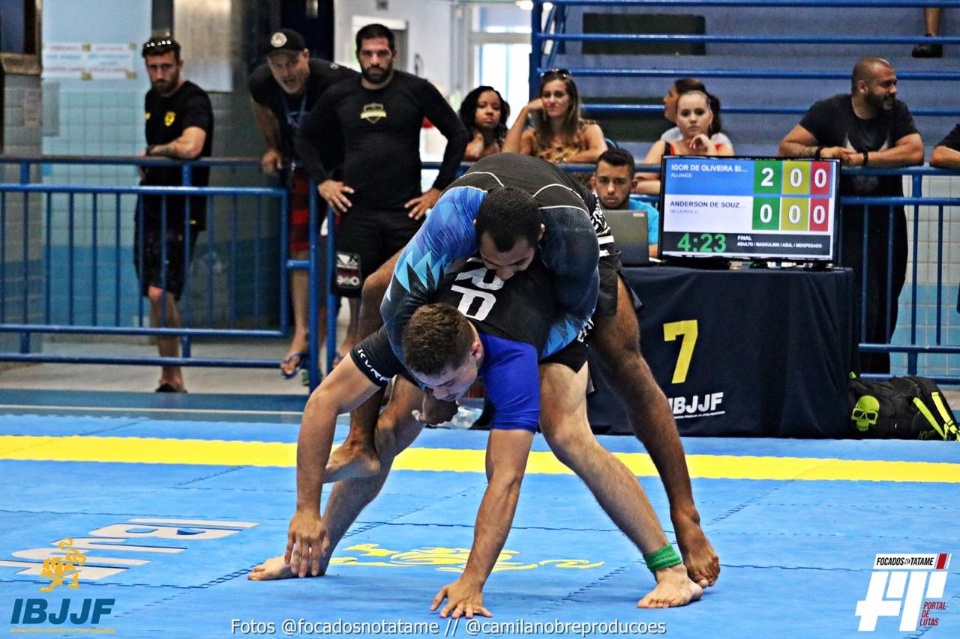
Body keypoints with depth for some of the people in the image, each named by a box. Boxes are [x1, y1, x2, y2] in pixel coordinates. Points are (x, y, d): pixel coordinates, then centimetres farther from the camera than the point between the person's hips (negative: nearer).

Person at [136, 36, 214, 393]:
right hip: (150, 206, 9)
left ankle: (172, 376, -5)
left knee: (160, 292, -16)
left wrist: (153, 151, -14)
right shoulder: (152, 99, 14)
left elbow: (190, 147, -31)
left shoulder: (194, 101, -14)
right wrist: (147, 160, 12)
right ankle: (170, 376, 17)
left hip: (181, 212, -9)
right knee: (154, 296, 9)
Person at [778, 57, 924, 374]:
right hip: (845, 225, -3)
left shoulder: (897, 113, 4)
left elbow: (915, 152, -13)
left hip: (888, 226, 3)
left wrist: (863, 158, -21)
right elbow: (787, 147, -4)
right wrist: (818, 152, -25)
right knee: (860, 308, -13)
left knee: (885, 313, 8)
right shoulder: (829, 111, -2)